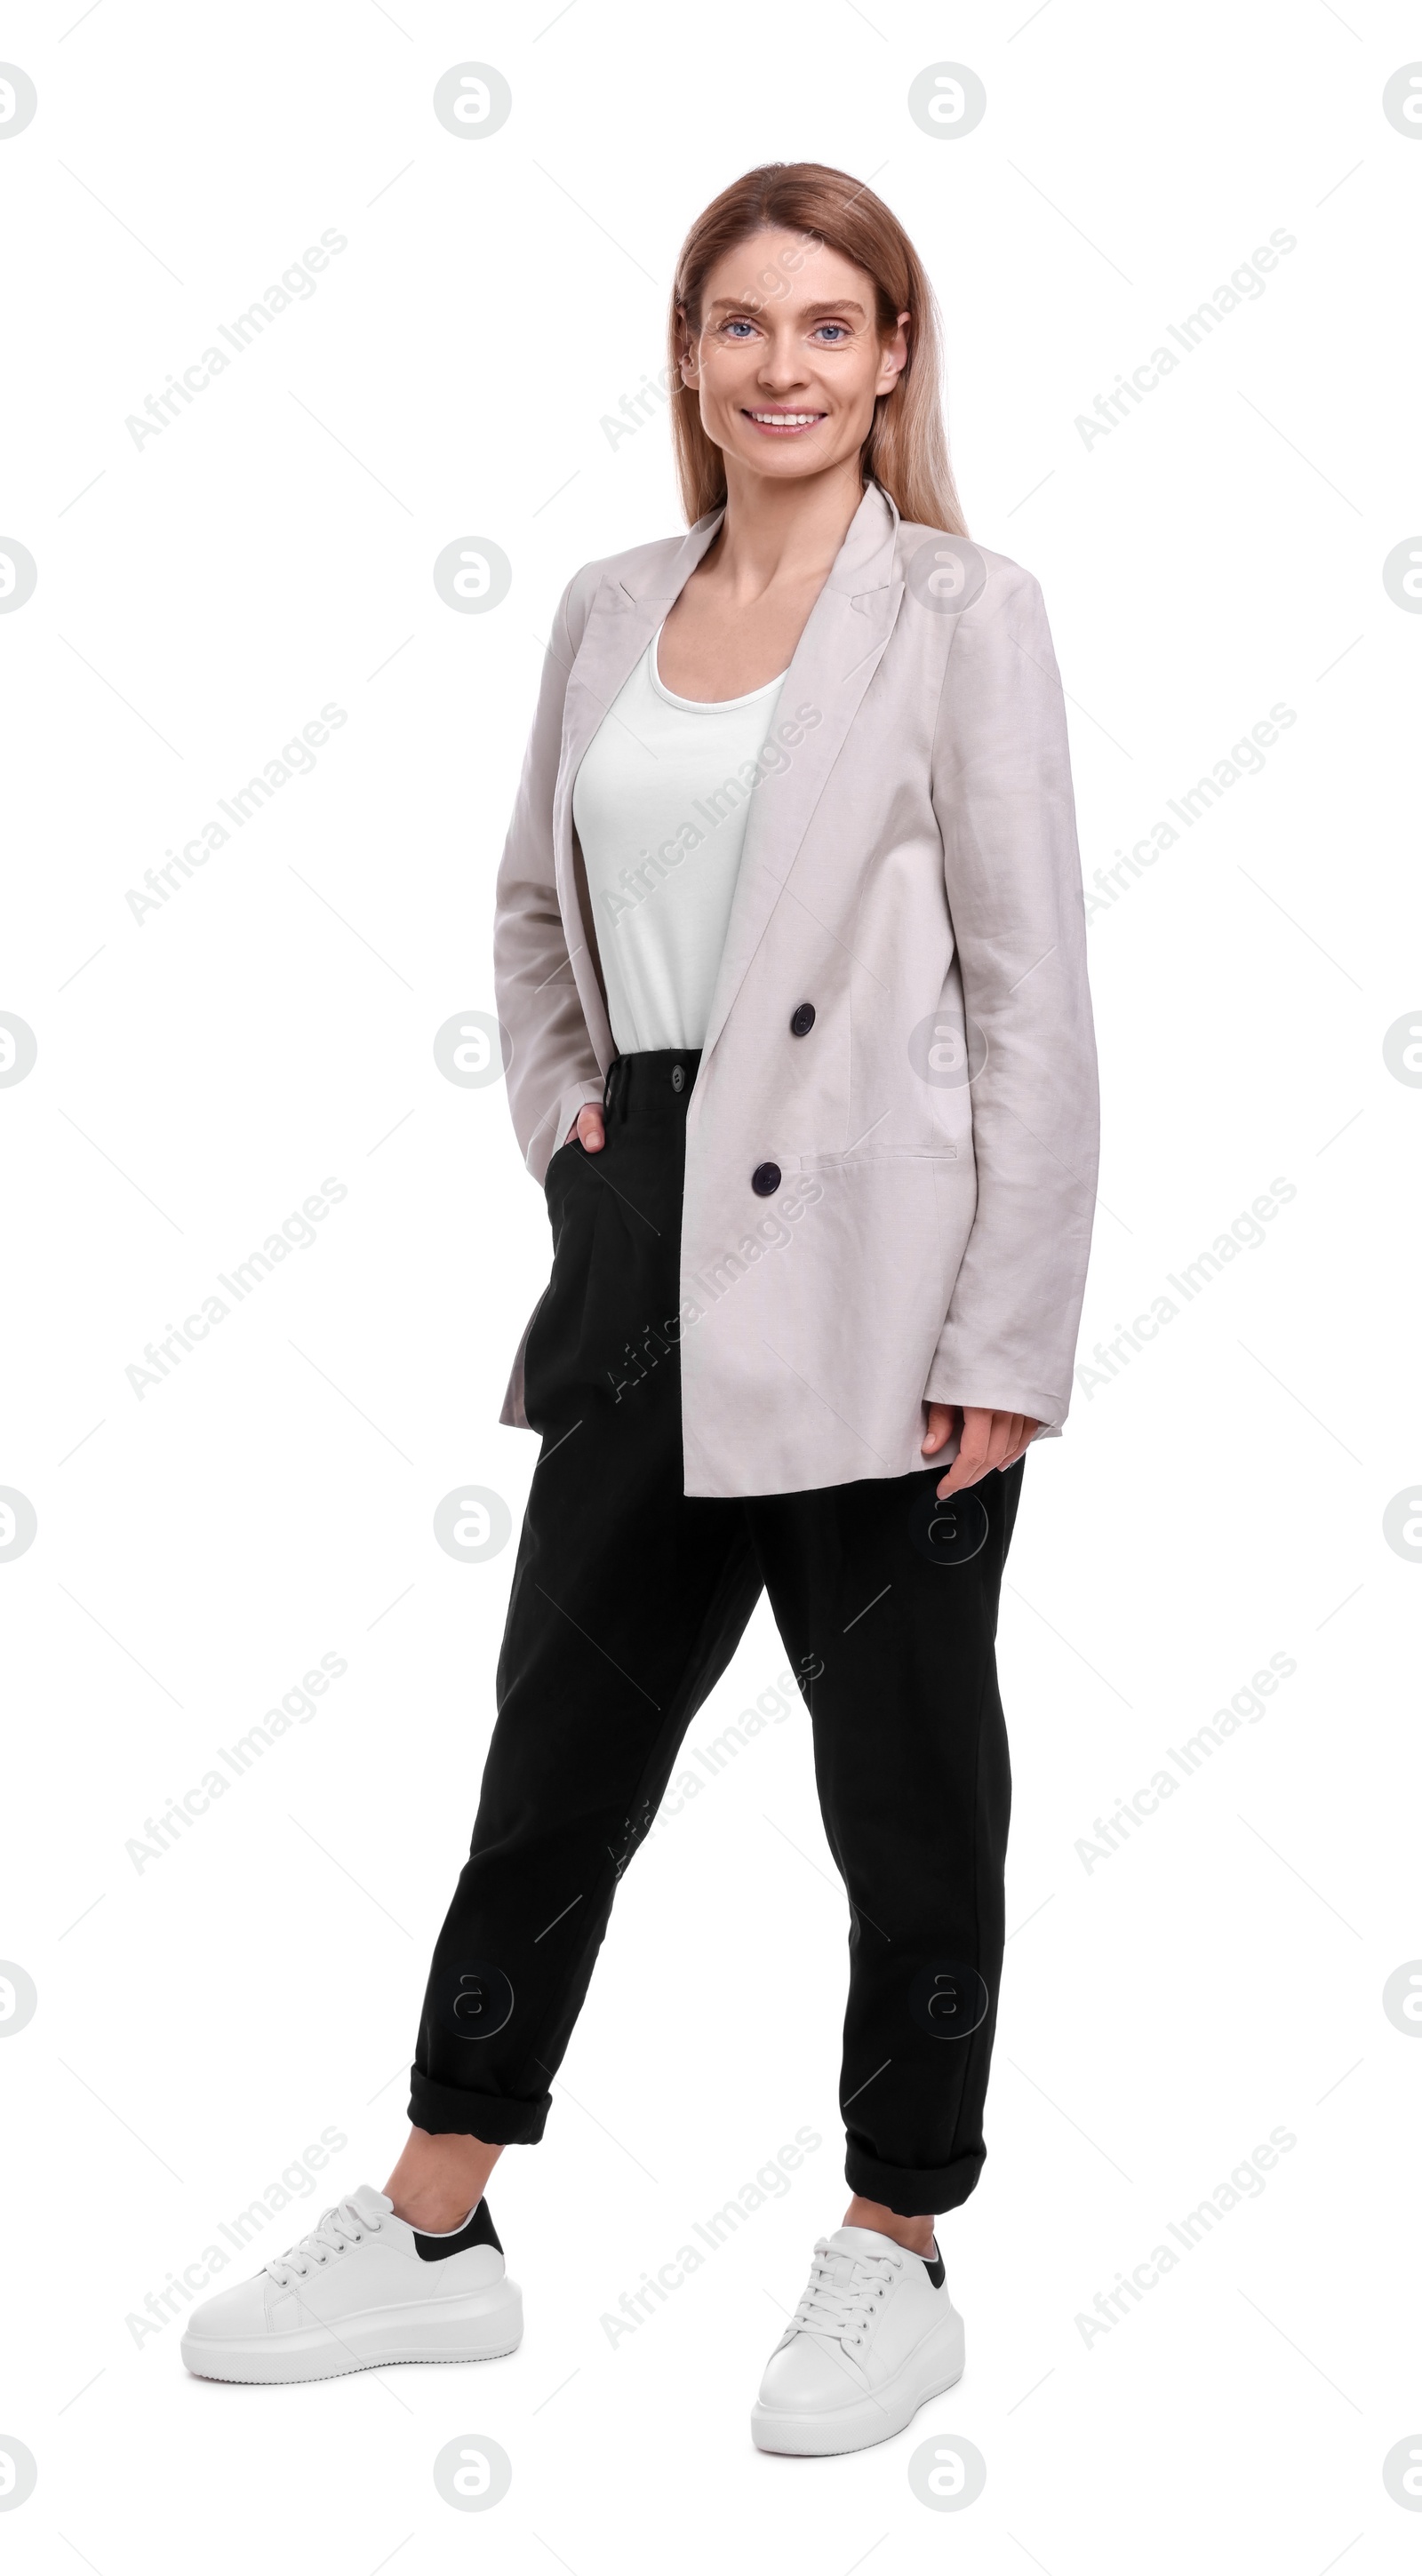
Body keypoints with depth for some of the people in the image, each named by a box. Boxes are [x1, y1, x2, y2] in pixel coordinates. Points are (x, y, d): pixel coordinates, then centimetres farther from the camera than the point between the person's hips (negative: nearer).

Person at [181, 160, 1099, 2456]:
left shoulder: (962, 614, -4)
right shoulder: (609, 613, 11)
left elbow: (1030, 992, -9)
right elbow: (535, 909, 26)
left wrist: (1009, 1344, -13)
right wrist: (558, 1113, 9)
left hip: (868, 1277, -5)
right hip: (652, 1255, 6)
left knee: (908, 1785, 8)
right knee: (562, 1737, 13)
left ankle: (898, 2252, 25)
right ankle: (435, 2235, 27)